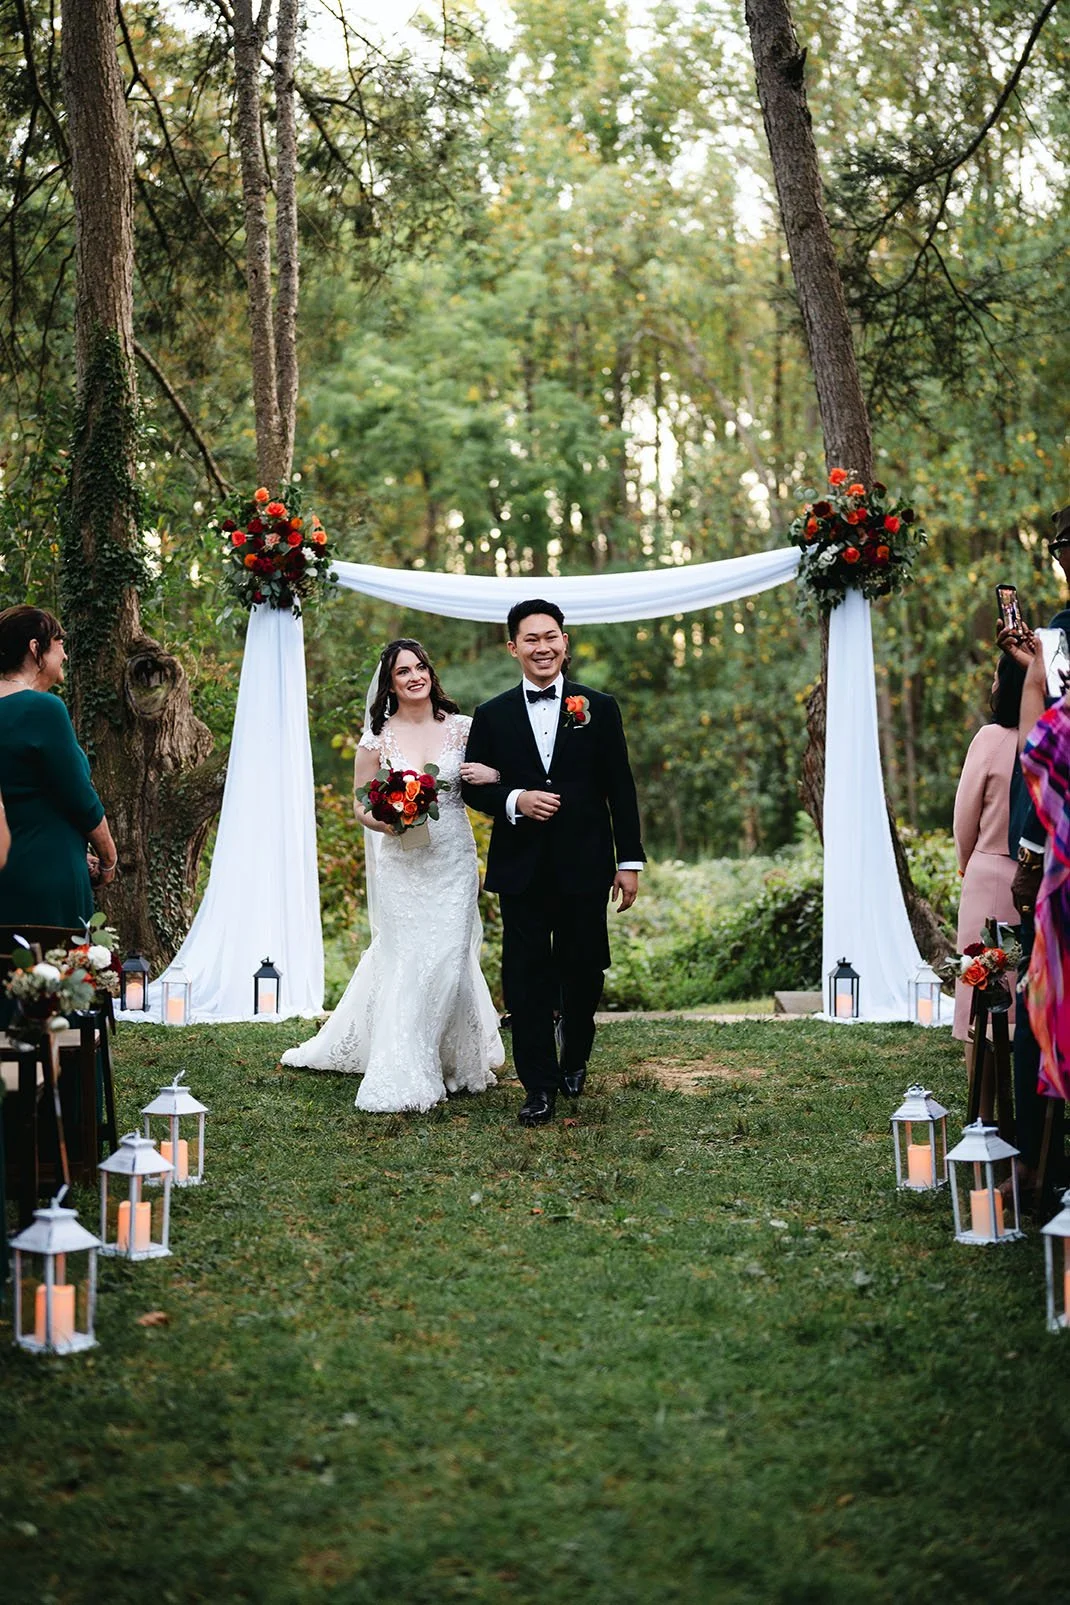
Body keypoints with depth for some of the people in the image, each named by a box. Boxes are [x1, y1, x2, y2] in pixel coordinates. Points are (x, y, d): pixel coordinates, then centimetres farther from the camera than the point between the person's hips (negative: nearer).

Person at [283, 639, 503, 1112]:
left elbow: (491, 773, 13)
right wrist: (389, 824, -16)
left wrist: (493, 776, -12)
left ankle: (454, 1059, 20)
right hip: (401, 864, -1)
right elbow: (361, 804, 5)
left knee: (448, 957, 1)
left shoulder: (461, 728, 3)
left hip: (453, 859, 1)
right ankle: (402, 1078, 4)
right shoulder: (378, 738, -1)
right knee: (405, 960, -2)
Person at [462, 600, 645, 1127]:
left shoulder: (599, 708, 4)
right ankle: (539, 1087, 8)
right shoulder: (492, 716, 5)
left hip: (583, 866, 0)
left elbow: (620, 788, 3)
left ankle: (574, 1059, 34)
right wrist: (515, 800, -13)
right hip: (521, 867, 0)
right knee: (527, 978, 0)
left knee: (583, 971, 8)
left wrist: (630, 860, 0)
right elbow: (475, 787, 8)